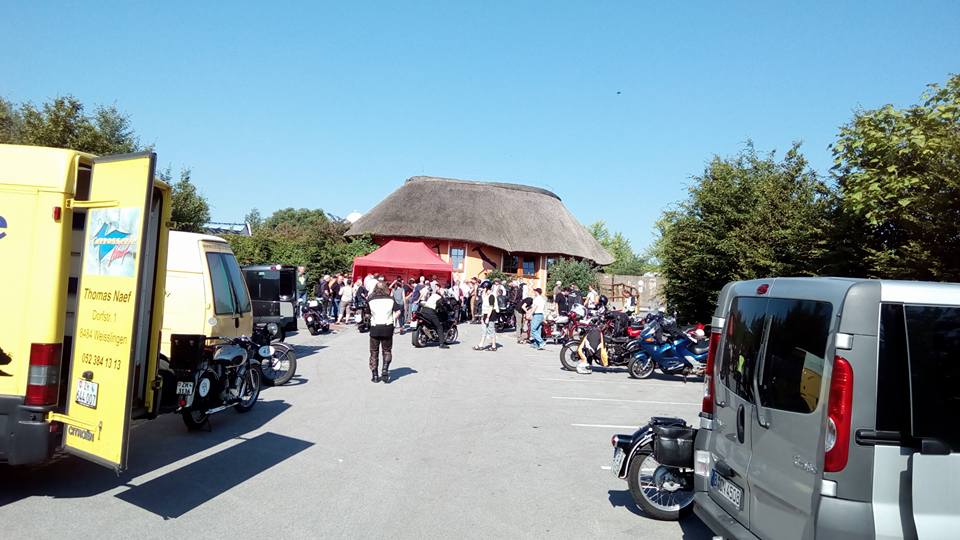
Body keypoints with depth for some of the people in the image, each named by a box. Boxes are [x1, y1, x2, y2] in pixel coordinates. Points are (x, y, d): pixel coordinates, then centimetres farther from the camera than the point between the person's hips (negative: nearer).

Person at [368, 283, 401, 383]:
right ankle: (385, 370, -5)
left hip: (374, 328, 0)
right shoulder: (391, 299, 3)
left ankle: (374, 375, 10)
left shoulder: (371, 300, 2)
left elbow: (367, 314, 0)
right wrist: (392, 319, 2)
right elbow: (398, 311, -3)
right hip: (388, 327, 0)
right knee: (387, 351, 13)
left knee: (374, 352, 11)